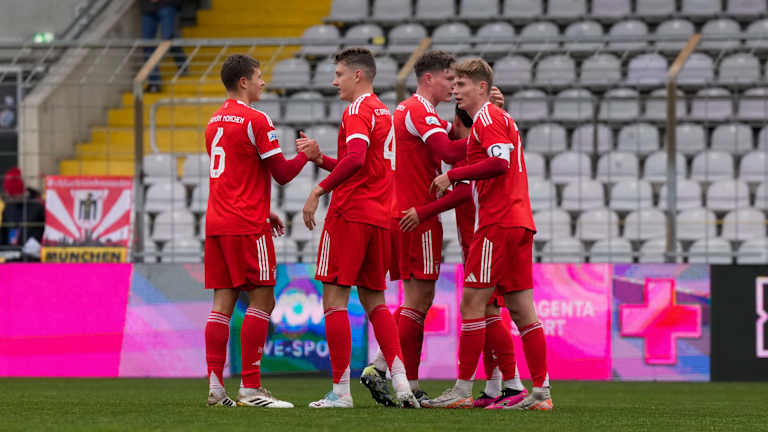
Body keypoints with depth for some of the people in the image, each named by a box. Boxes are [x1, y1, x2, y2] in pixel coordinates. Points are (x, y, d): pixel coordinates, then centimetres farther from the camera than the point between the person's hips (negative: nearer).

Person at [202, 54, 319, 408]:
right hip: (246, 226, -8)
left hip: (217, 222, 8)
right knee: (261, 301, -5)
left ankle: (215, 385, 2)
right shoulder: (256, 120, -10)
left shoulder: (215, 122, 16)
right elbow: (282, 173, -9)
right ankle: (250, 388, -9)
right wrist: (307, 155, 9)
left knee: (222, 302, 6)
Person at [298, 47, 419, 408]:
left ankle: (341, 390, -8)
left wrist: (319, 191, -23)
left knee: (334, 297, -5)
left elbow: (356, 159, -25)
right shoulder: (383, 112, 20)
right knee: (374, 301, 12)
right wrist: (319, 156, 20)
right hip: (379, 217, 9)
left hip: (349, 215, -9)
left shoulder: (358, 110, -9)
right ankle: (400, 381, -1)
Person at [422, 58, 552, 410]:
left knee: (472, 303, -7)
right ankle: (541, 391, 5)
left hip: (497, 224, -10)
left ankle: (462, 390, -8)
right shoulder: (499, 117, 23)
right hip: (520, 222, 10)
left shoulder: (487, 117, -7)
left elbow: (500, 162, -22)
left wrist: (452, 175, -15)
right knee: (521, 309, 7)